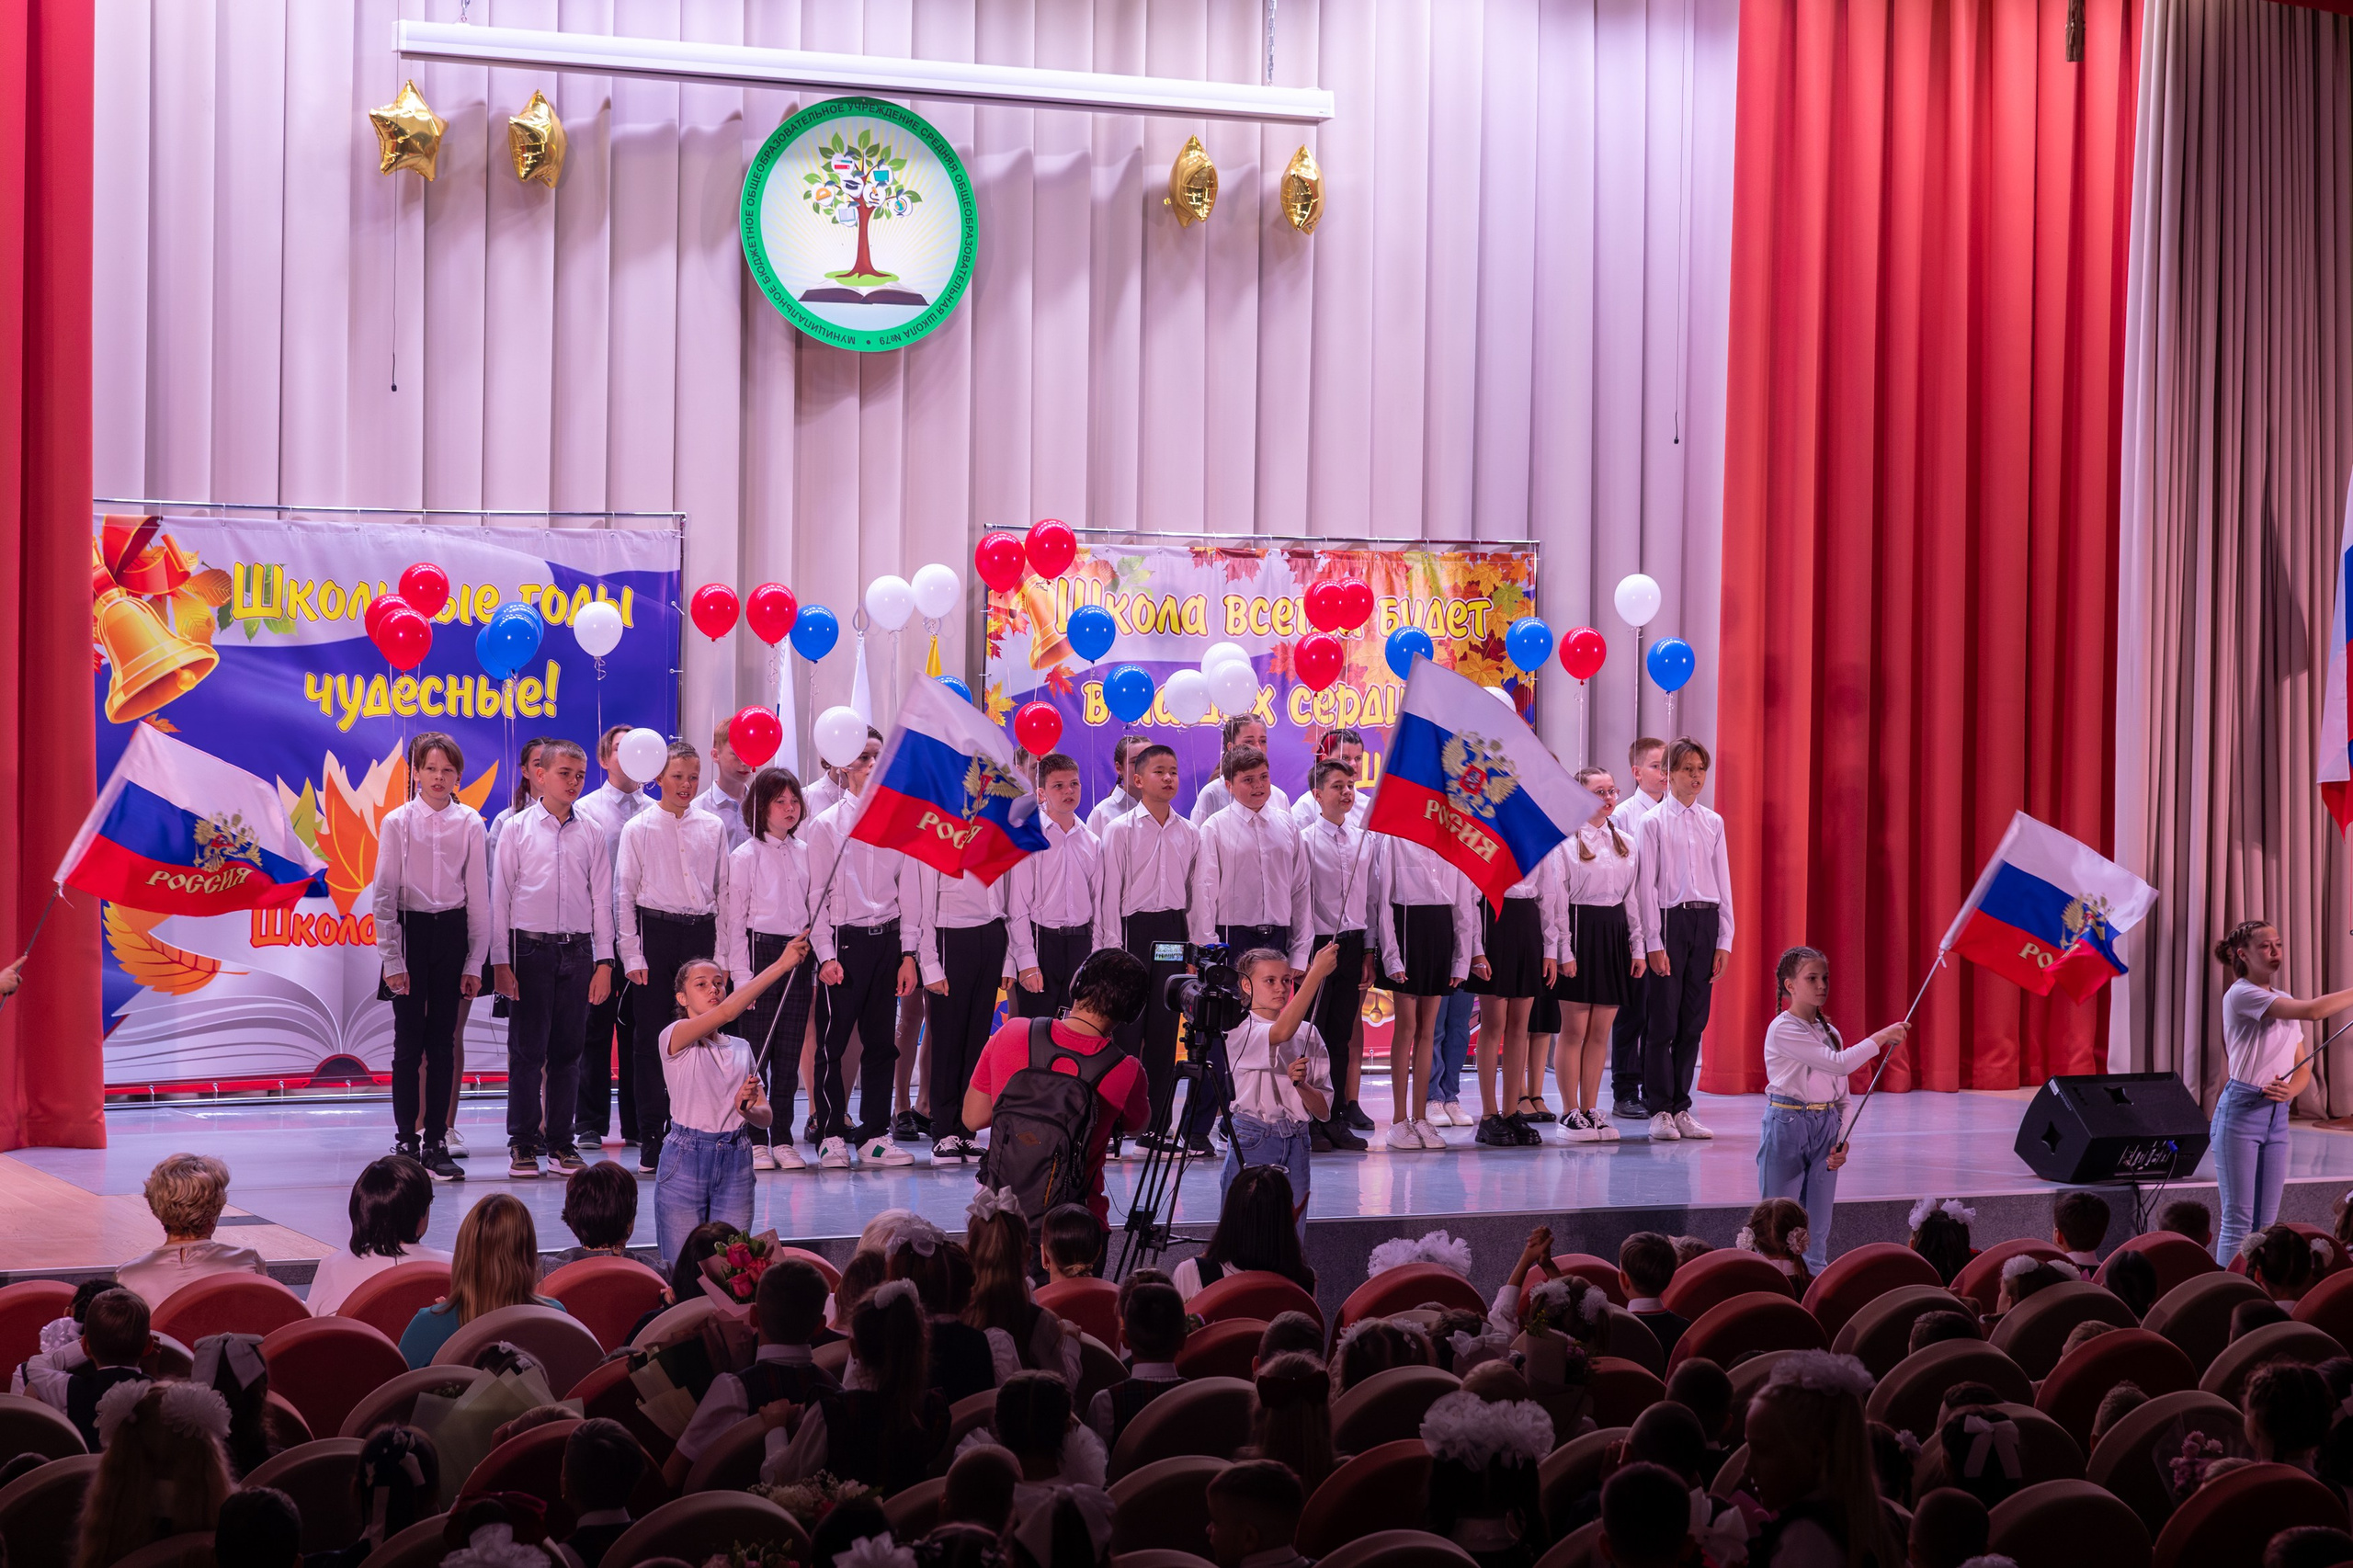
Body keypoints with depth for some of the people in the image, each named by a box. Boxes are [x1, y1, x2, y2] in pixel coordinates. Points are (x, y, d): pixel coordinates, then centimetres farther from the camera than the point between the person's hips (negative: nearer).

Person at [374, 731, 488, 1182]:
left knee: (443, 1041, 4)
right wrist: (392, 959, -5)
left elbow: (479, 895, 5)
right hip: (410, 930, -1)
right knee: (409, 1041, -1)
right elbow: (384, 893, 0)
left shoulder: (470, 824, 2)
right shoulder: (397, 823, -1)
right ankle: (405, 1141, 6)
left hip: (453, 932, 1)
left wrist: (476, 960, 2)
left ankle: (437, 1141, 8)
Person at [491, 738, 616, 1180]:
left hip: (577, 950, 2)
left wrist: (604, 961, 5)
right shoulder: (517, 829, 1)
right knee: (527, 1049, -2)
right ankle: (523, 1144, 4)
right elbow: (500, 896, 2)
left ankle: (561, 1140, 13)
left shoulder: (591, 834, 8)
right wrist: (500, 961, -4)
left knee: (567, 1049, 5)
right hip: (530, 948, -2)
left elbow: (601, 898, 10)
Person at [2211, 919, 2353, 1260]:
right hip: (2242, 1110, -7)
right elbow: (2312, 1011, -21)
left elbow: (2303, 1069, 16)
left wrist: (2290, 1091, -6)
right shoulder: (2241, 995, -10)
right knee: (2238, 1220, -7)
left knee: (2266, 1225, 6)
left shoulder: (2285, 1002, 16)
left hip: (2277, 1116, 7)